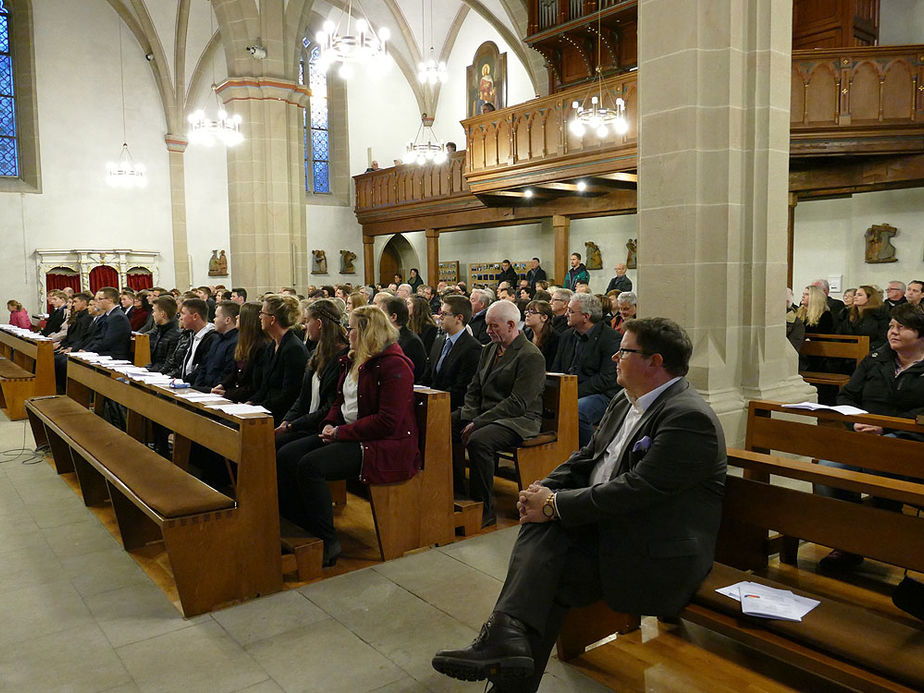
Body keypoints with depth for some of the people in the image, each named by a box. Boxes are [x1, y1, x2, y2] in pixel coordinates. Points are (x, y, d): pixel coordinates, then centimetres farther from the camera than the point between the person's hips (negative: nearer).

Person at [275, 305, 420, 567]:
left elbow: (388, 421, -21)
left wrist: (341, 433, -16)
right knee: (286, 456, -5)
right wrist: (329, 425, 3)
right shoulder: (354, 360, 15)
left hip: (384, 447, -10)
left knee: (310, 465, -27)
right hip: (347, 435, 10)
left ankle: (328, 542, -13)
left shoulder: (394, 364, -15)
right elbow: (340, 401, 25)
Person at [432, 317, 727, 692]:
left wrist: (556, 505, -19)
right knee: (540, 524, -18)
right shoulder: (625, 402, 10)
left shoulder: (689, 417, -19)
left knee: (548, 576, -20)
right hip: (608, 527, 8)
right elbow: (587, 458, 13)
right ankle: (508, 636, -22)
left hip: (655, 557, -7)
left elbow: (636, 490, -24)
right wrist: (544, 491, -6)